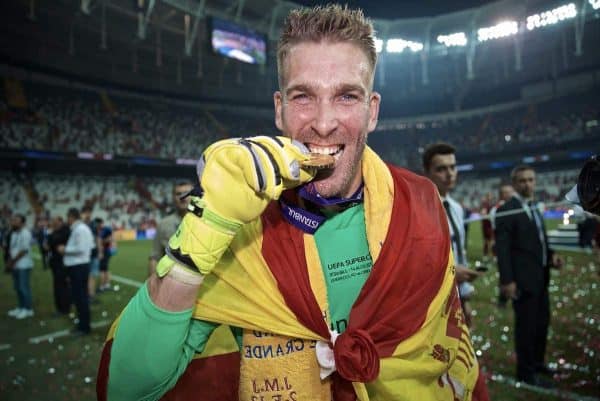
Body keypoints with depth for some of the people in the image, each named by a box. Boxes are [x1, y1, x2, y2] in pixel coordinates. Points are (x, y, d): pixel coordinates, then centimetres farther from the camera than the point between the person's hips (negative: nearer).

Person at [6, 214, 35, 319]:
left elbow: (24, 250, -17)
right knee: (18, 287, 13)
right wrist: (10, 261, 0)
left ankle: (28, 309, 4)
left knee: (24, 287, -4)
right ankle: (21, 307, 22)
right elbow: (11, 248, 14)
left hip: (23, 265, -8)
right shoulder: (14, 233, 14)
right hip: (15, 265, 8)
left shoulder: (25, 233, -13)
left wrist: (13, 261, -12)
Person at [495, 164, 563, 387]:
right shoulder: (507, 210, -15)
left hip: (540, 277, 9)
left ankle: (537, 363, 39)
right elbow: (502, 248, -19)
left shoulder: (535, 208, 12)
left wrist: (550, 255, 2)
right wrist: (507, 280, -22)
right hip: (523, 279, -9)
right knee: (526, 324, 1)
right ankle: (526, 372, 17)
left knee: (542, 321, 21)